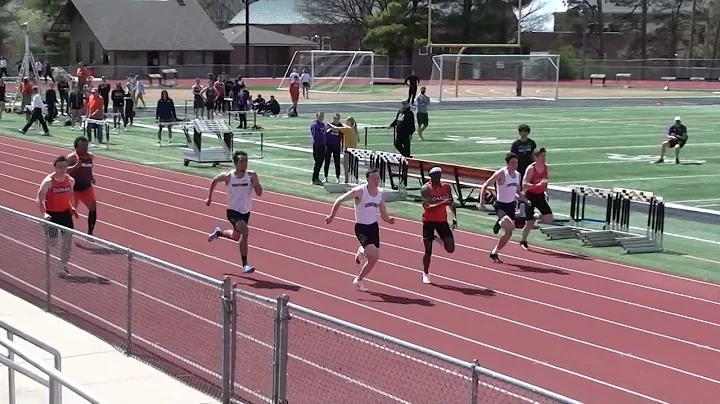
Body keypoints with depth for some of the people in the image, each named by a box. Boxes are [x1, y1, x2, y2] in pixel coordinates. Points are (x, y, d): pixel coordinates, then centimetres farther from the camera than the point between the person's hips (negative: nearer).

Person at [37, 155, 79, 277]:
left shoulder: (71, 180, -4)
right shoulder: (48, 182, -19)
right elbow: (39, 199, -17)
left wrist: (72, 207, 7)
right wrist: (44, 213, -30)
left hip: (65, 213, 4)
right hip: (52, 214, -4)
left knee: (68, 239, -2)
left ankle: (63, 267, 9)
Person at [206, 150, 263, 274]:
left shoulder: (251, 175, -12)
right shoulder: (228, 176, -15)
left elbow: (259, 193, -16)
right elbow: (214, 181, 6)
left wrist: (254, 181, -32)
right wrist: (209, 197, 12)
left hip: (245, 212, 4)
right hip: (233, 212, -4)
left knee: (236, 237, 24)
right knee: (245, 232, -28)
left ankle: (219, 232, 59)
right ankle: (245, 265, -20)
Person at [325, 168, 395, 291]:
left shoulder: (380, 193, 2)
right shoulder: (360, 191, -16)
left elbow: (384, 215, 7)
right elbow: (340, 200, -9)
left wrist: (389, 220, -15)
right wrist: (332, 216, -9)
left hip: (374, 227, 6)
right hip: (361, 227, -6)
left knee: (374, 259, 10)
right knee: (373, 253, -25)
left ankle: (358, 280, 35)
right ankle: (362, 252, 9)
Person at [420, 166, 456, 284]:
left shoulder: (447, 187, -1)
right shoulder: (426, 189, -15)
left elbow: (451, 203, 12)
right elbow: (427, 206, -25)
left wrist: (455, 217, 4)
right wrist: (442, 203, -36)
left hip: (442, 221, 4)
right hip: (429, 221, -4)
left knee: (450, 248, -3)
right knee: (428, 250, -2)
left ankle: (438, 239, 27)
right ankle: (425, 273, 17)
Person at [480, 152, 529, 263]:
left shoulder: (517, 174, 8)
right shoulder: (501, 173, -14)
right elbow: (485, 185, -15)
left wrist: (525, 200, 6)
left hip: (511, 205, 7)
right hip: (501, 205, -7)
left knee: (508, 233, 10)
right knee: (510, 225, -32)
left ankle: (494, 253, 25)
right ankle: (500, 222, 2)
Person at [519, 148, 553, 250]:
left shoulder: (545, 167, 0)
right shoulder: (531, 169, -18)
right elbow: (524, 184, -25)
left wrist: (545, 190, 12)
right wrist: (538, 185, -35)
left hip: (540, 196, 5)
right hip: (530, 196, -5)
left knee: (549, 219, -10)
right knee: (529, 223, -1)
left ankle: (536, 217, 21)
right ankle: (523, 241, 21)